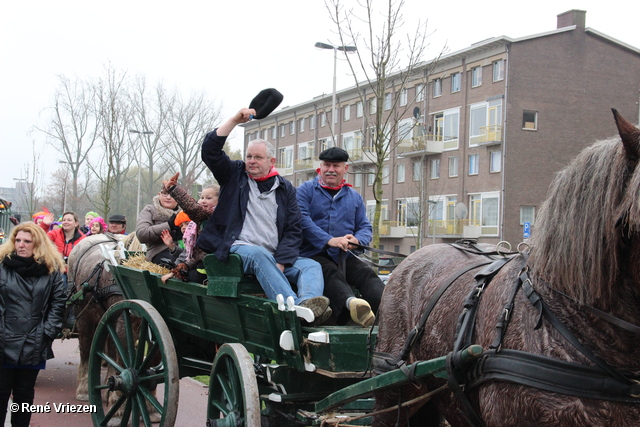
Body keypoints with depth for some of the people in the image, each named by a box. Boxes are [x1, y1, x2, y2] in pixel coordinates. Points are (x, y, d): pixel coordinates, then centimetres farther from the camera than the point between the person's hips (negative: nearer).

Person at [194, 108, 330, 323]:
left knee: (311, 266, -21)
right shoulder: (235, 175, 16)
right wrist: (235, 120, -3)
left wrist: (279, 263, -9)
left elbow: (293, 231, 8)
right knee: (260, 255, -36)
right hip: (239, 248, -3)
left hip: (276, 257, 4)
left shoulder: (285, 189, 17)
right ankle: (294, 306, -56)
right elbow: (209, 150, 2)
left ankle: (308, 303, -53)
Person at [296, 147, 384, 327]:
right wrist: (330, 240, -23)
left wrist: (356, 240, -10)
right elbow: (303, 221, -9)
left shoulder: (354, 196, 23)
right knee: (331, 274, -35)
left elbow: (365, 227, 16)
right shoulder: (306, 190, 8)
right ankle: (351, 303, -65)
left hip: (344, 256, 5)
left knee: (367, 274, -25)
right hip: (313, 254, -4)